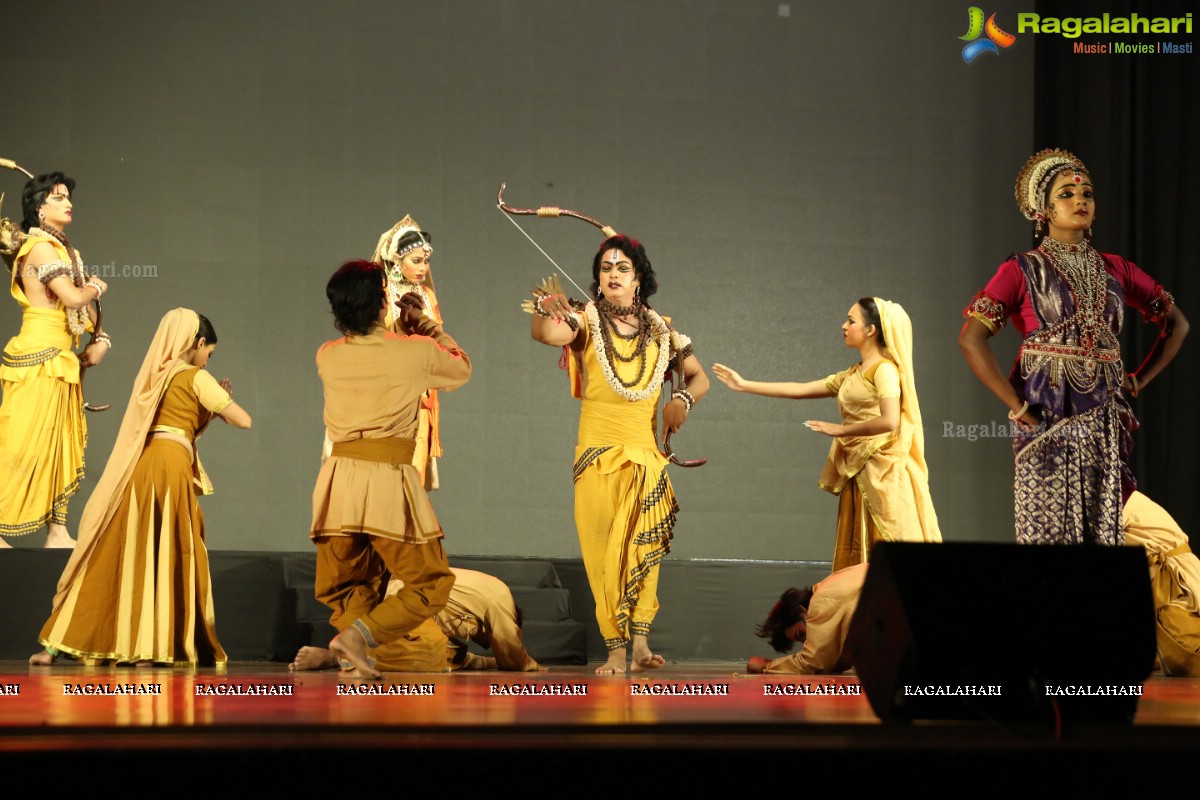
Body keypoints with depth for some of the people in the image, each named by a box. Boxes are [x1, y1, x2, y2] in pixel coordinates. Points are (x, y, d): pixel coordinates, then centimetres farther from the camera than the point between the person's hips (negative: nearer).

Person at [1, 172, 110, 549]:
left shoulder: (62, 249, 17)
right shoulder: (40, 247, -11)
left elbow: (86, 303, 23)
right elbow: (73, 297, -20)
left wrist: (101, 339, 8)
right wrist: (95, 287, 1)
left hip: (59, 360, 9)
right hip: (39, 358, -9)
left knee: (60, 445, 9)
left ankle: (57, 531, 12)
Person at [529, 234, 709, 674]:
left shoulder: (660, 331, 9)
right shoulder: (586, 321, 0)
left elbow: (699, 376, 18)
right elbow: (547, 333, -21)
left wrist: (683, 399, -4)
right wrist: (545, 309, -43)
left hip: (646, 456, 2)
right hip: (598, 455, -2)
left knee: (643, 549, -2)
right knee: (604, 551, -3)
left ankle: (640, 642, 2)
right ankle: (616, 650, -2)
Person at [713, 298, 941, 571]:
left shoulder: (884, 369, -8)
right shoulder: (851, 376, 17)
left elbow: (889, 421, -22)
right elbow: (800, 390, 20)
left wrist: (840, 430, -12)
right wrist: (744, 385, 19)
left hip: (882, 474, -8)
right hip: (857, 474, 8)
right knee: (859, 555, 6)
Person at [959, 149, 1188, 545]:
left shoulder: (1115, 270, 13)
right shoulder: (1022, 270, 1)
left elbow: (1176, 323, 22)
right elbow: (971, 338, -9)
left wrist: (1138, 381, 11)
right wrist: (1017, 408, -13)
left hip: (1105, 419, 4)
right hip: (1047, 418, -4)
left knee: (1103, 530, 1)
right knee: (1049, 529, -8)